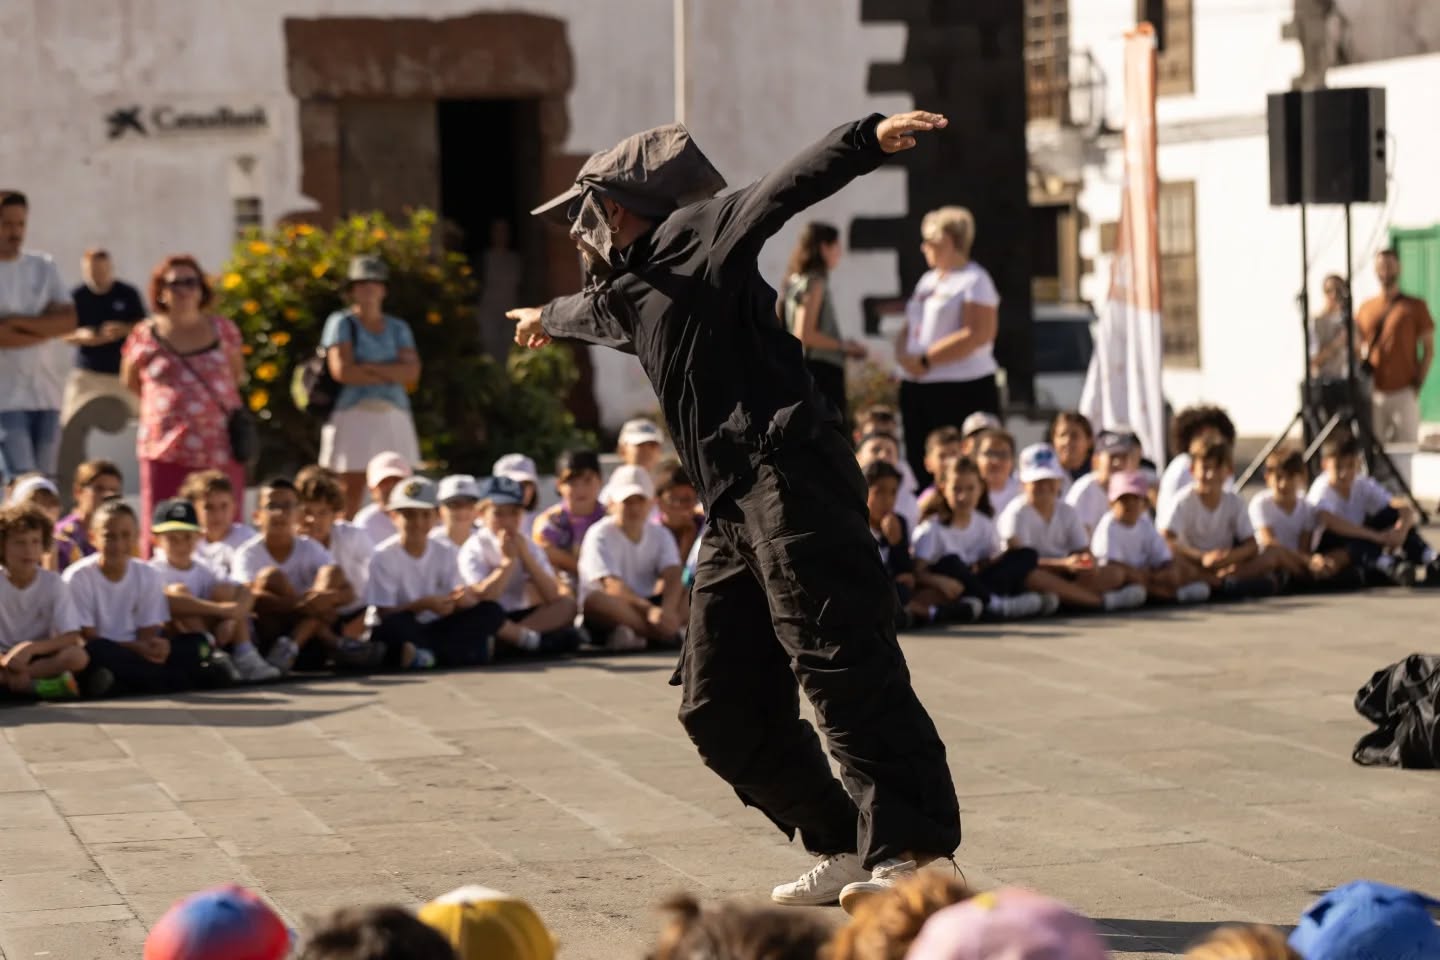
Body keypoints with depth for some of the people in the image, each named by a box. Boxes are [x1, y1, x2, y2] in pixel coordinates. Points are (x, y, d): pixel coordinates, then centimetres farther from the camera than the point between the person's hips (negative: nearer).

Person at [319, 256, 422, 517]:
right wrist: (390, 375, -2)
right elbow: (341, 370, -9)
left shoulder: (398, 328, 17)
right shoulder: (341, 323, 5)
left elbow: (412, 372, 2)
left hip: (394, 418, 4)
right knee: (350, 493, -10)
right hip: (352, 416, -4)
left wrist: (368, 367, -8)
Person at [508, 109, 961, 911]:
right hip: (736, 513, 9)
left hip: (791, 478, -9)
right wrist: (550, 317, 75)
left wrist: (870, 141, -30)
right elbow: (594, 310, 52)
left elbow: (783, 192, -14)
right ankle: (847, 849, 7)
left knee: (839, 664, -16)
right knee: (722, 708, 6)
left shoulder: (690, 239, 2)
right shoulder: (630, 292, 27)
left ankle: (914, 850, -18)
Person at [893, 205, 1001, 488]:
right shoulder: (928, 281, 20)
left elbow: (979, 335, -16)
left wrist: (925, 360, -15)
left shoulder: (974, 281, -5)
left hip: (963, 390, -8)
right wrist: (903, 354, -2)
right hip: (917, 388, 8)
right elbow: (910, 328, 22)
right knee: (920, 466, 6)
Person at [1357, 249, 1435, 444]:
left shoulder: (1415, 307, 4)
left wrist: (1418, 384, -6)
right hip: (1373, 392, 3)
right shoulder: (1365, 309, 13)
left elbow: (1429, 349, 3)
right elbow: (1357, 349, 16)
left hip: (1404, 392, -3)